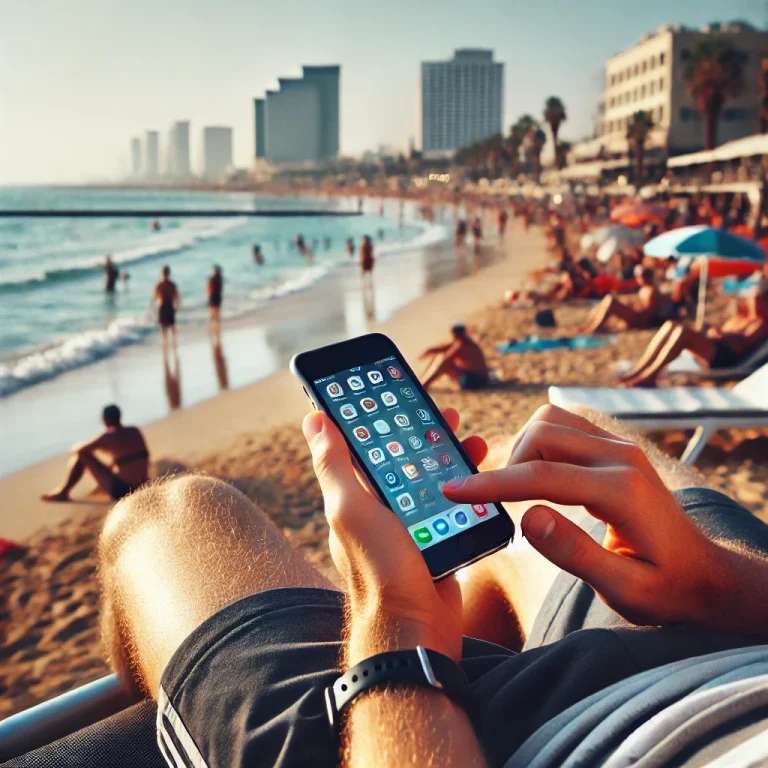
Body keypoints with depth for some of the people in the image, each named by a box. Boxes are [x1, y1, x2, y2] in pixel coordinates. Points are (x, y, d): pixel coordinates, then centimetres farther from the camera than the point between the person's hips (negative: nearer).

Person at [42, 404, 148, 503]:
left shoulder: (108, 437, -11)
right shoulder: (136, 431, 6)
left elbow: (78, 449, -5)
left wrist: (73, 448, 20)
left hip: (121, 489, -7)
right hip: (141, 487, 7)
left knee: (81, 455, 2)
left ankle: (62, 492, 15)